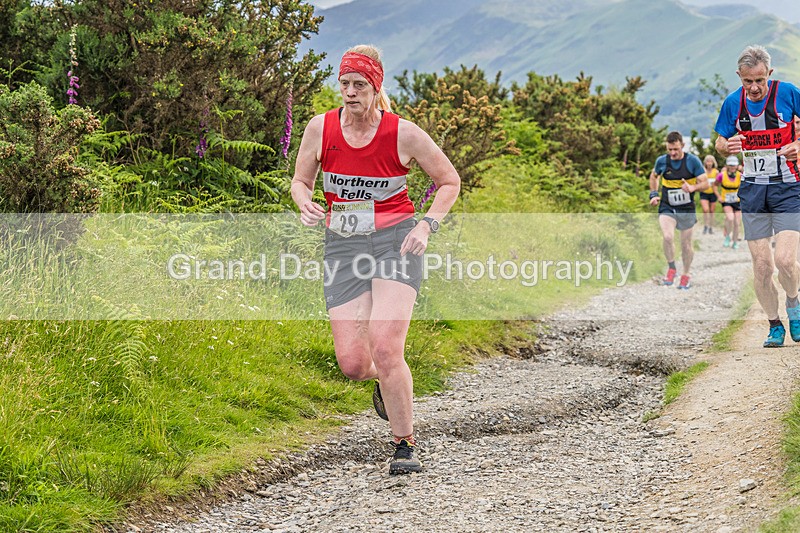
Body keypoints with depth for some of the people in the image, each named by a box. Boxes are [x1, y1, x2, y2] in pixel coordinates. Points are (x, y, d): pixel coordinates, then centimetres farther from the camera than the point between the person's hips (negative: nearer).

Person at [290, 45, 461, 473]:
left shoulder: (403, 133, -8)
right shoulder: (320, 128, -2)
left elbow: (449, 181, 4)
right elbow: (300, 181, 13)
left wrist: (426, 226, -9)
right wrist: (305, 204, -10)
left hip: (394, 241, -3)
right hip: (342, 246, 3)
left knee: (385, 349, -20)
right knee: (352, 364, -5)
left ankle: (405, 445, -1)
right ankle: (385, 381, 35)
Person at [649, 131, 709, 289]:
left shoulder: (693, 161, -10)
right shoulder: (662, 161, -4)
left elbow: (705, 183, -8)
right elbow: (654, 176, 18)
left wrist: (692, 188, -28)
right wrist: (654, 194, 6)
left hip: (687, 209, 0)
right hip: (667, 208, 0)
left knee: (686, 244, 7)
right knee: (667, 237, -25)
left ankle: (686, 275, 30)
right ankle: (671, 267, -2)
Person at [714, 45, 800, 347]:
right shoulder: (733, 102, 2)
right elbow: (720, 143, 13)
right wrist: (727, 146, -10)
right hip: (752, 191, 3)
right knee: (761, 265, 1)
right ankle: (775, 326, 17)